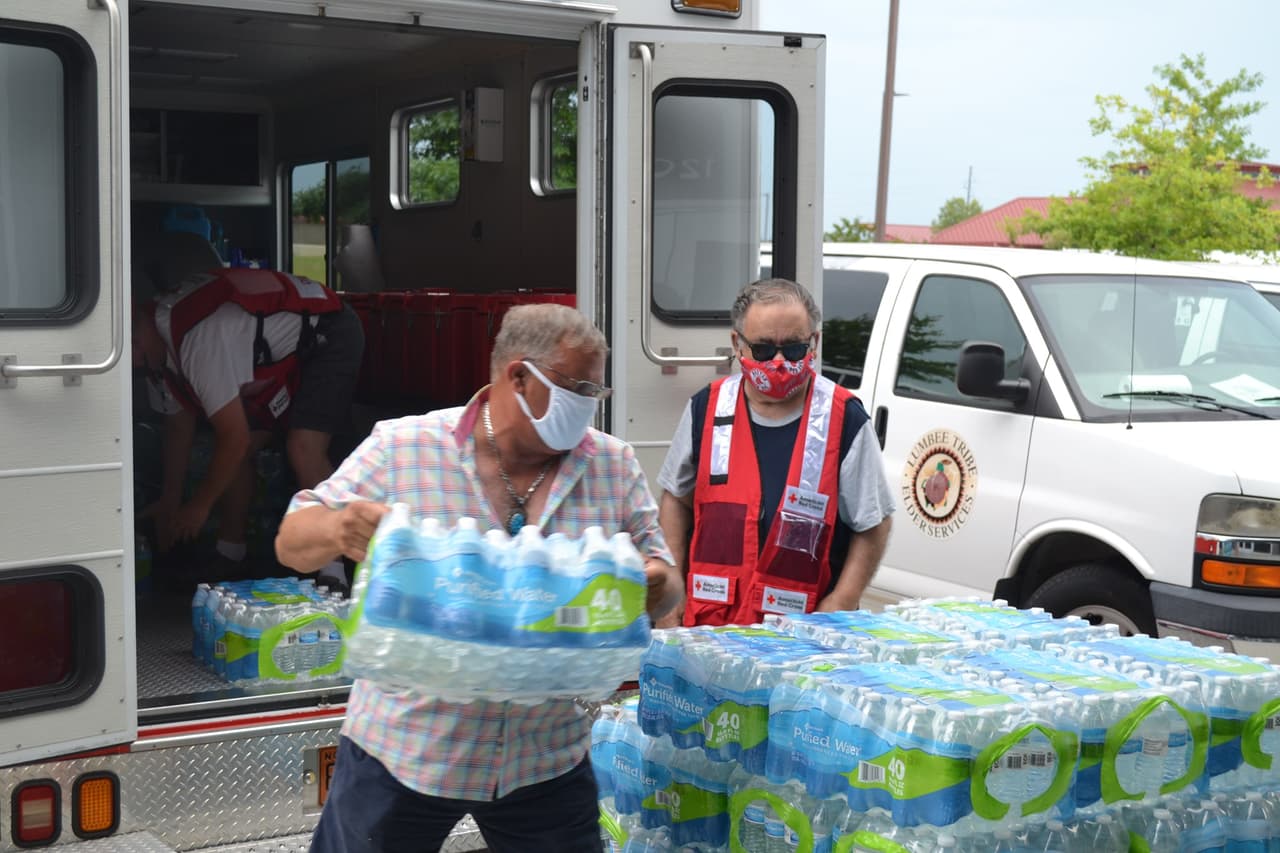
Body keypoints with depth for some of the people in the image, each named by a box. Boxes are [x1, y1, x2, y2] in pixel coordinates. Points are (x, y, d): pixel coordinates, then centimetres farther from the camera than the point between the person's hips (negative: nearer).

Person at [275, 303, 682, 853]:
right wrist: (338, 530, -26)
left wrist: (656, 587, -21)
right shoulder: (403, 448, -7)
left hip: (546, 758, 2)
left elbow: (665, 587, 4)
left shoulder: (615, 467, 0)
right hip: (404, 746, -2)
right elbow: (292, 543, -3)